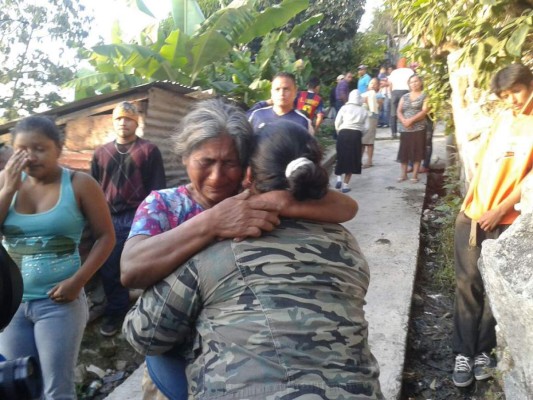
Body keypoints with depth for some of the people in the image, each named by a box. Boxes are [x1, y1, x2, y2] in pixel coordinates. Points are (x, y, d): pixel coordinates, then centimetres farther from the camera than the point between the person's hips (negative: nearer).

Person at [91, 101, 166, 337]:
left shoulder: (149, 151, 3)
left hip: (139, 218, -4)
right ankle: (115, 313, 25)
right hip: (109, 219, 4)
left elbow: (157, 189, -1)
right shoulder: (101, 153, 14)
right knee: (109, 270, 9)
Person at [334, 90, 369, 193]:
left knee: (341, 157, 16)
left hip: (343, 133, 0)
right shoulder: (363, 111, 8)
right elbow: (366, 127, 2)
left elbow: (337, 123, 0)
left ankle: (339, 178, 1)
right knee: (352, 160, 7)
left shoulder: (344, 108, 4)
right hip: (356, 135, 0)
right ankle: (345, 185, 5)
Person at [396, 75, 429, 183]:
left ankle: (415, 175, 5)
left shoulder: (425, 96, 3)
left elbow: (424, 111, -9)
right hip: (404, 128, 3)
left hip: (418, 128, -3)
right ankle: (403, 174, 11)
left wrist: (411, 120, -18)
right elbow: (399, 111, 6)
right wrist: (403, 121, -13)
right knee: (404, 151, 3)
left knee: (417, 151, -1)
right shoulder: (404, 96, 14)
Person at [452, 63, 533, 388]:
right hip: (473, 213, 4)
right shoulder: (503, 119, 13)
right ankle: (464, 352, 13)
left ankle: (484, 350, 21)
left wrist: (501, 209, -14)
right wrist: (470, 200, 7)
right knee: (468, 283, 4)